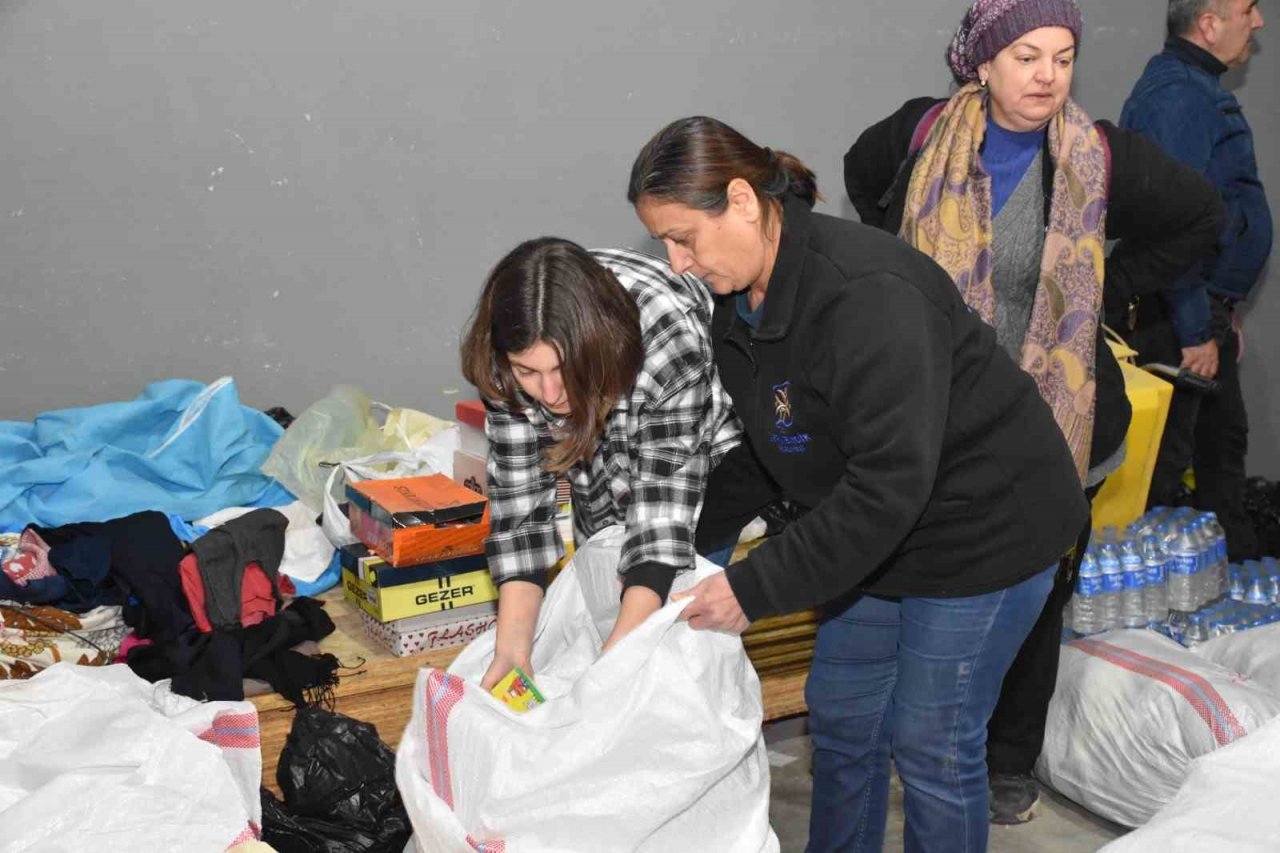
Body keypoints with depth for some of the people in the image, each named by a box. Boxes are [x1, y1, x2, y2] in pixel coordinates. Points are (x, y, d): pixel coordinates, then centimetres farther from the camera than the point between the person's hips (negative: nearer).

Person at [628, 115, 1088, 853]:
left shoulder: (868, 295, -31)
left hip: (986, 528, -8)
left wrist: (753, 588, -29)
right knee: (840, 717, 16)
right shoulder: (739, 301, -1)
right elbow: (763, 450, 10)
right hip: (883, 535, 9)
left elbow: (890, 484, -33)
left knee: (930, 745, 1)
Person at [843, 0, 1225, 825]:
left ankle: (1013, 761, 32)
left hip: (1055, 425, 0)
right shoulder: (923, 133, -5)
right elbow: (863, 176, 18)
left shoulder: (1102, 157, -7)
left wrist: (1109, 286, 2)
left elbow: (1201, 216, 8)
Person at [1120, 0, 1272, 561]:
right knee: (1166, 455, -3)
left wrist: (1224, 312, 22)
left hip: (1206, 310, 11)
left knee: (1225, 438, 20)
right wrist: (1197, 330, -22)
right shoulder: (1177, 95, -19)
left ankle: (1237, 564, 35)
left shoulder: (1197, 88, 16)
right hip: (1177, 318, -11)